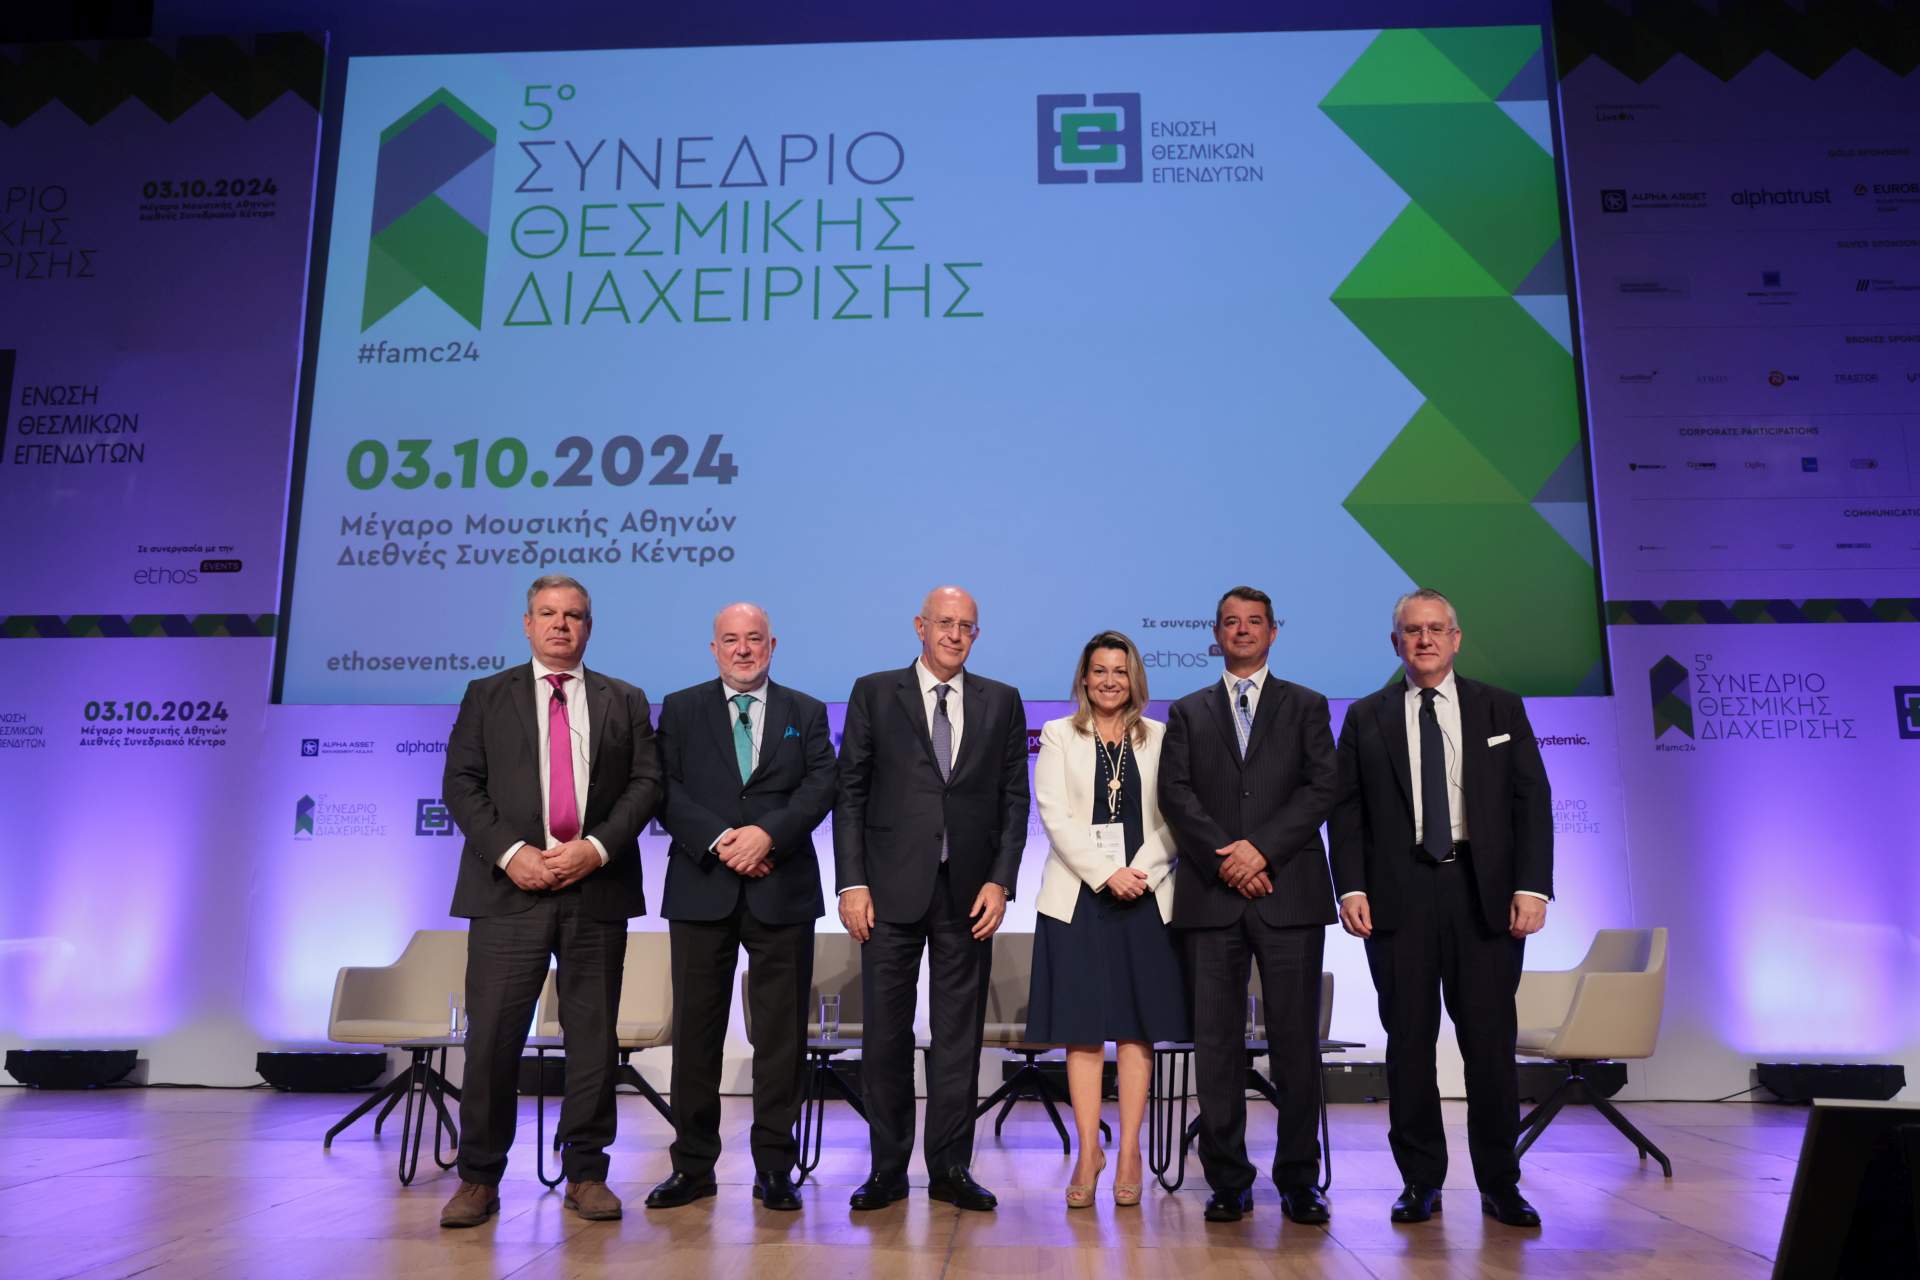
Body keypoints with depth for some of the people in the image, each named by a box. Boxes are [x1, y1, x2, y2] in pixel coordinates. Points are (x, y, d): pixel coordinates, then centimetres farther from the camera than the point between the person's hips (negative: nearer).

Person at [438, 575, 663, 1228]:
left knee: (592, 1035, 5)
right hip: (511, 886, -1)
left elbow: (646, 783, 4)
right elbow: (461, 785, 3)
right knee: (492, 1035, -1)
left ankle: (586, 1174, 16)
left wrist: (597, 848, -11)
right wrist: (510, 852, -11)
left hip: (598, 887, 1)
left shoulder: (625, 702, 12)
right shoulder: (486, 697, 11)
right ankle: (479, 1178, 11)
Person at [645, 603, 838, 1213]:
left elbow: (821, 786, -2)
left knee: (781, 1031, 3)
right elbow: (665, 790, -1)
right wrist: (719, 839, -14)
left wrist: (767, 833, -16)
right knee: (695, 1029, 6)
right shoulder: (681, 709, 9)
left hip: (782, 890, 0)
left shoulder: (806, 713, 10)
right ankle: (693, 1163, 17)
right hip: (702, 888, 0)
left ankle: (774, 1166, 13)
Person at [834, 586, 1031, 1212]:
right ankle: (887, 1169, 17)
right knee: (885, 1032, 5)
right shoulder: (874, 693, 4)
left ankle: (950, 1168, 18)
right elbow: (850, 793, 1)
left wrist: (1000, 881, -3)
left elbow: (1014, 799, 7)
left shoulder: (1002, 703, 8)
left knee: (959, 1036, 7)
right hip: (893, 889, -1)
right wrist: (851, 882, -6)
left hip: (969, 893, 1)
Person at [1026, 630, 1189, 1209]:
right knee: (1082, 1028, 1)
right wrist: (1106, 873, -13)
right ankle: (1088, 1152, 8)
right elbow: (1055, 815, -4)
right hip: (1078, 894, -1)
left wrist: (1142, 871, -12)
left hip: (1146, 894, 1)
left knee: (1137, 1026, 3)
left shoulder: (1160, 738, 9)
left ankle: (1129, 1151, 10)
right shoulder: (1058, 736, 6)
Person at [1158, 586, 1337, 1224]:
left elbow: (1322, 788, 0)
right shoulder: (1187, 712, 15)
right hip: (1211, 895, 1)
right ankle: (1228, 1180, 11)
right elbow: (1175, 794, 3)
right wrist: (1226, 858, -10)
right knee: (1216, 1041, 2)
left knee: (1296, 1039, 1)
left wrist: (1262, 848, -11)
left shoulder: (1306, 706, 13)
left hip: (1289, 891, -1)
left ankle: (1298, 1180, 12)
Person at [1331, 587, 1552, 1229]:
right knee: (1408, 1042, 4)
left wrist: (1532, 886, -6)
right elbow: (1345, 810, 5)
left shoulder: (1501, 709, 9)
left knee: (1490, 1040, 3)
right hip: (1399, 894, 0)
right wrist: (1351, 888, -7)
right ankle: (1420, 1181, 15)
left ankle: (1499, 1183, 16)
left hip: (1485, 893, 0)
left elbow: (1532, 801, 4)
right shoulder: (1366, 718, 8)